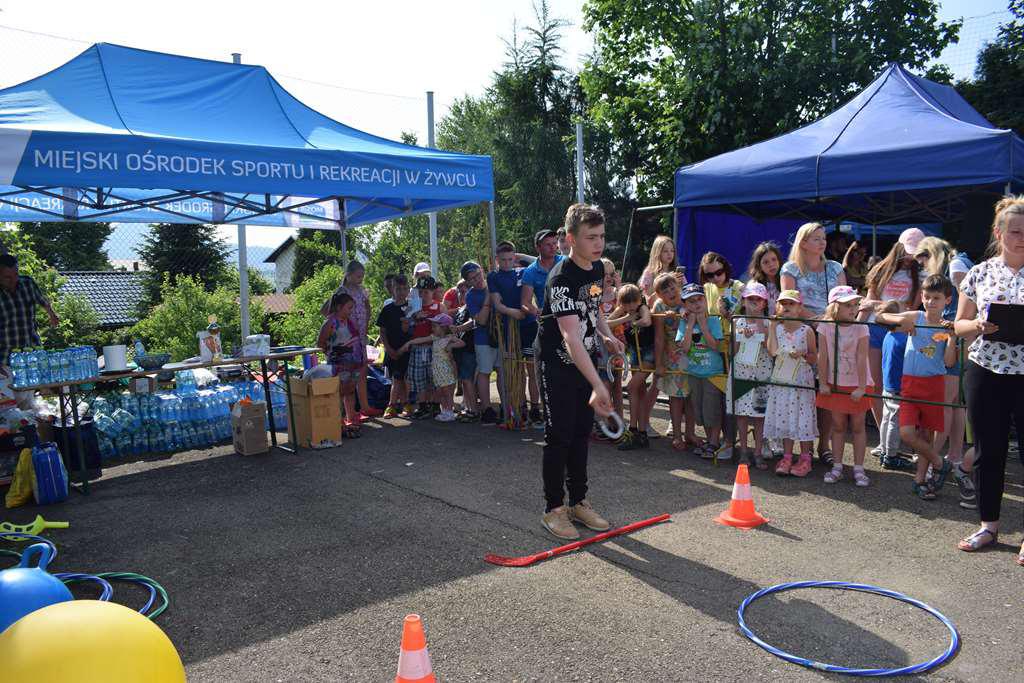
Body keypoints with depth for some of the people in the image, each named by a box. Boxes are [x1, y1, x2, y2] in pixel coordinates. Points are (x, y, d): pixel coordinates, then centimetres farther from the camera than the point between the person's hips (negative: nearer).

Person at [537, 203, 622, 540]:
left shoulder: (598, 267, 1)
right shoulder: (561, 279, -26)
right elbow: (571, 338, -35)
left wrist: (607, 336, 0)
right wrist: (597, 385, -43)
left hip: (585, 362, 8)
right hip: (558, 365, -7)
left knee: (581, 434, 13)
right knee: (559, 437, -2)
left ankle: (578, 502, 24)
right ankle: (553, 509, 11)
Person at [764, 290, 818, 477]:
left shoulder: (806, 330, -3)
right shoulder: (777, 328, 3)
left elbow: (814, 358, 3)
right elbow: (772, 352, -13)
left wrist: (803, 355, -18)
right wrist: (771, 327, -9)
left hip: (801, 380, -3)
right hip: (781, 380, 3)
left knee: (802, 419, 0)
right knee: (783, 418, 7)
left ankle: (805, 459, 13)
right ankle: (787, 457, 18)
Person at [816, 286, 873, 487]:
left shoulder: (860, 328, -11)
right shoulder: (826, 326, -6)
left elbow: (861, 359, -14)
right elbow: (823, 357, -4)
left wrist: (861, 387, -16)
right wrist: (823, 383, -5)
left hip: (856, 385, -2)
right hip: (835, 384, 2)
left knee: (857, 426, 6)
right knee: (838, 426, 11)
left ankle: (859, 469, 14)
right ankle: (837, 467, 19)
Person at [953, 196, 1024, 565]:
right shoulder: (979, 273, 5)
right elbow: (959, 324, 8)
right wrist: (980, 326, -13)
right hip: (985, 372, 2)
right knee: (988, 451, 10)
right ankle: (989, 525, 26)